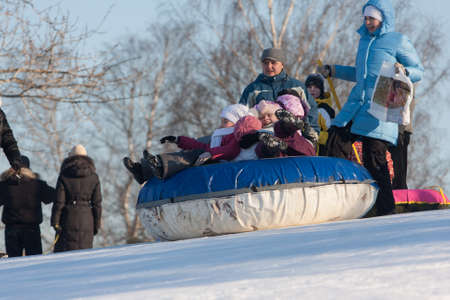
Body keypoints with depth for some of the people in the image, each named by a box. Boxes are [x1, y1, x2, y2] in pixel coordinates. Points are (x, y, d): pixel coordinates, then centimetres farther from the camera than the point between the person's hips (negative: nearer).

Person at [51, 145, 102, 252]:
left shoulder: (64, 176, -2)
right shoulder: (93, 177, 3)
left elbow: (59, 202, -5)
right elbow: (97, 203, 3)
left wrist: (55, 222, -2)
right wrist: (96, 225, 10)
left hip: (68, 218, -2)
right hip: (86, 220, 2)